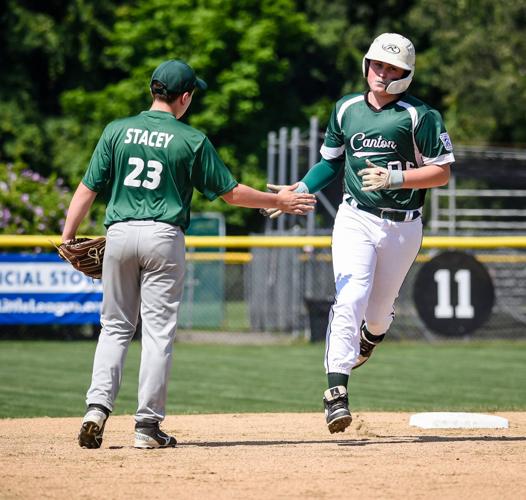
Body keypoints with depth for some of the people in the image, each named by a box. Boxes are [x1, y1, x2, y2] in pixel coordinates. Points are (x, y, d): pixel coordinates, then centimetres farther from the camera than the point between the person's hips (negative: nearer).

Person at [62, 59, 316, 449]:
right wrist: (280, 201, 15)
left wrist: (68, 237, 5)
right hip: (164, 237, -2)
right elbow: (231, 192, 3)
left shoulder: (117, 131, 5)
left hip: (120, 234, 2)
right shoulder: (193, 140, -1)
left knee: (115, 327, 12)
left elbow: (88, 189, 1)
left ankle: (98, 406, -6)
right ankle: (148, 426, 0)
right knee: (158, 331, 2)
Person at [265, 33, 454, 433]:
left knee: (379, 310, 11)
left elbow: (442, 173, -7)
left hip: (403, 227, -1)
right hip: (356, 219, 1)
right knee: (350, 299, -18)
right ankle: (337, 392, -24)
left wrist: (393, 178, -20)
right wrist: (299, 190, 3)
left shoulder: (419, 115, -7)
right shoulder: (346, 109, 6)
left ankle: (370, 338, 50)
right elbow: (332, 161, 19)